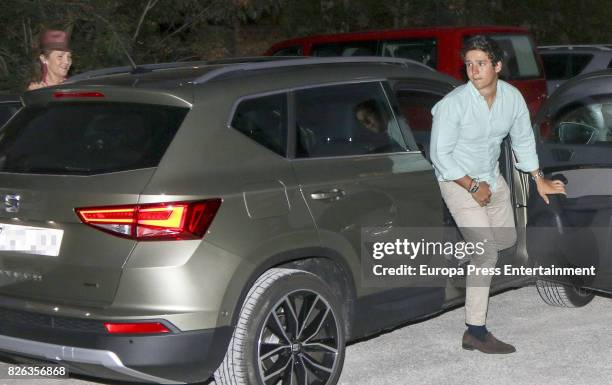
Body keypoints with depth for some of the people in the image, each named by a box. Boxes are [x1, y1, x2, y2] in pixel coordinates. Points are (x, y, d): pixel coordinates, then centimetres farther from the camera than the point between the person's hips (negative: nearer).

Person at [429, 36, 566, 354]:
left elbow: (523, 140, 7)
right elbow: (440, 155, -21)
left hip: (491, 177, 7)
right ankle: (475, 332, -11)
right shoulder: (453, 104, -26)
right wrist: (473, 187, -18)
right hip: (458, 182, -7)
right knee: (486, 253, -15)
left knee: (507, 239, 20)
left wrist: (539, 180, 14)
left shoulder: (512, 97, -8)